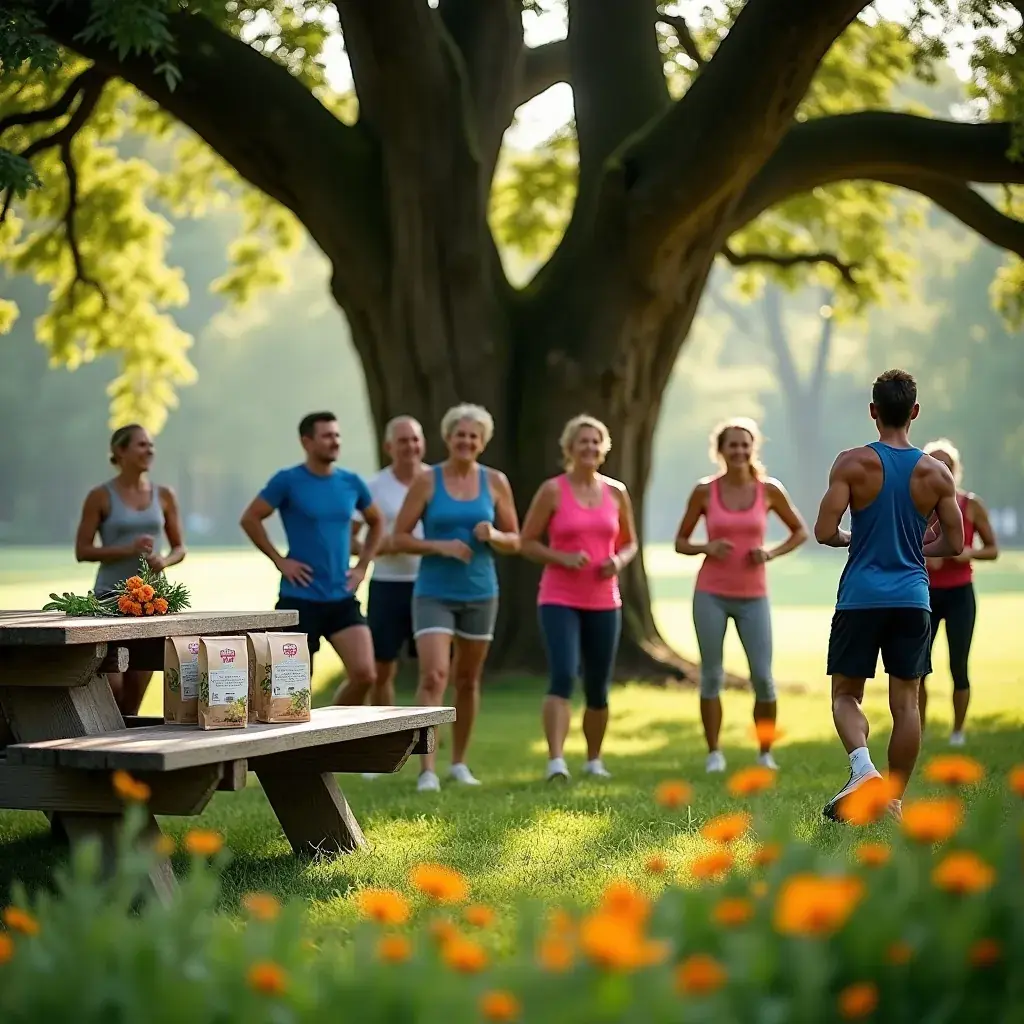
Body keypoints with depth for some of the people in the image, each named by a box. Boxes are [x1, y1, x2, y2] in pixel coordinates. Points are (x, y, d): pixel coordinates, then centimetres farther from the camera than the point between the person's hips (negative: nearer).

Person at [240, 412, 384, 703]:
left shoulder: (351, 482, 6)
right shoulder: (288, 481, -6)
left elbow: (376, 522, 21)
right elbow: (250, 519, -4)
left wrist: (362, 565, 10)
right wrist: (279, 560, -8)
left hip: (342, 598, 4)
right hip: (300, 598, -3)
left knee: (365, 675, -10)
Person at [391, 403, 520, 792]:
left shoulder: (495, 482, 3)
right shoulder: (427, 481, -4)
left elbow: (514, 541, 8)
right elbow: (398, 538, -4)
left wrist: (493, 535, -14)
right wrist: (440, 546, -19)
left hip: (480, 594, 3)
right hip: (434, 593, -3)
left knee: (468, 681, 12)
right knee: (433, 676, -15)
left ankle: (459, 763, 26)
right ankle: (427, 770, -16)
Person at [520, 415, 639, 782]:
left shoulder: (616, 492, 7)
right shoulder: (552, 490, -3)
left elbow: (629, 543, 17)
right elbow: (526, 542, 0)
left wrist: (619, 561, -5)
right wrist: (561, 557, -16)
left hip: (604, 602, 4)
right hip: (559, 600, -4)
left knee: (598, 687, 10)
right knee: (563, 676, -20)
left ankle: (594, 760, 26)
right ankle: (556, 761, -25)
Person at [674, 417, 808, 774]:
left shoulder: (769, 490, -1)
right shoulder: (704, 491, -1)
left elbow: (800, 531, 11)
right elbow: (680, 542, 7)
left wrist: (772, 553, -6)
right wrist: (706, 547, -14)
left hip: (753, 597, 0)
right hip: (711, 594, 0)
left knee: (763, 676, -2)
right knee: (712, 674, 2)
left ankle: (765, 753, 12)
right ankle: (714, 754, 11)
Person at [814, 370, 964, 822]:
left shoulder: (853, 463, -7)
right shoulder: (936, 473, 2)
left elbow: (824, 532, -12)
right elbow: (954, 544, 6)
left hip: (861, 598, -2)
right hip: (912, 599, 2)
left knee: (845, 694, 9)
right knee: (906, 701, 8)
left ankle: (862, 766, -17)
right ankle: (894, 802, 11)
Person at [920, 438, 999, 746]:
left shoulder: (971, 506, -3)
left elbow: (993, 550, 3)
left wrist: (970, 552, -17)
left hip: (959, 595, -1)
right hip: (925, 594, 1)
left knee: (958, 667, -1)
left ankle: (958, 732, 13)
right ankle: (918, 731, 9)